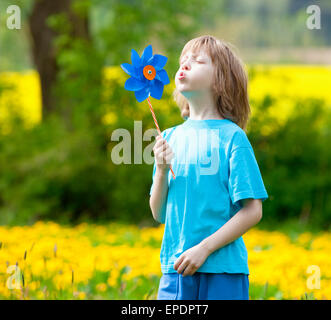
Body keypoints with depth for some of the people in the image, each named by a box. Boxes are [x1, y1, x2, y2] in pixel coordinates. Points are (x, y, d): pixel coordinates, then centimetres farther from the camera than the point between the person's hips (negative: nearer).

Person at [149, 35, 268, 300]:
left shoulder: (231, 136, -4)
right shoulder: (170, 138, 10)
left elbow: (253, 211, -7)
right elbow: (159, 214, 11)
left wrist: (204, 248, -13)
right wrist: (161, 171, -6)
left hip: (223, 271, -4)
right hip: (175, 271, 4)